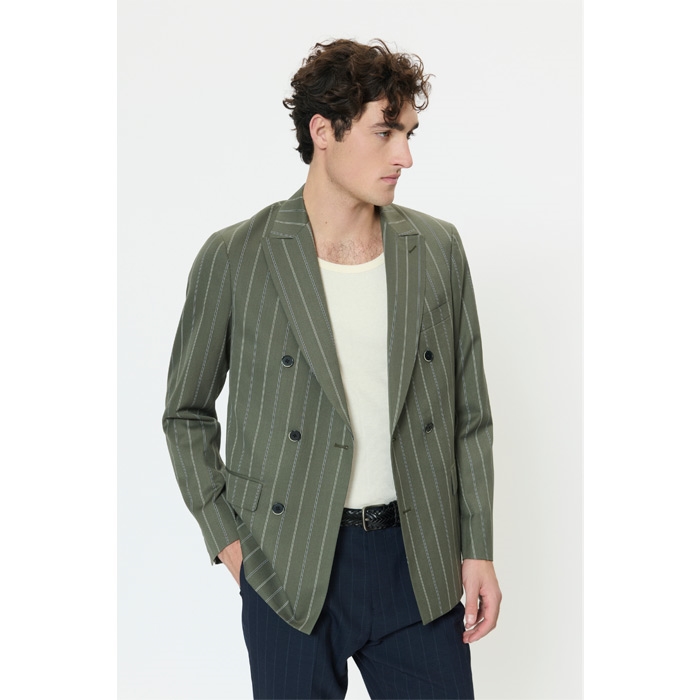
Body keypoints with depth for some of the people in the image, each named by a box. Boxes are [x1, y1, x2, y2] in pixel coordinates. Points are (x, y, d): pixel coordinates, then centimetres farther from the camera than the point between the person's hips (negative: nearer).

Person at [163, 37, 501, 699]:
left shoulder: (437, 249, 3)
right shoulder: (234, 259, -6)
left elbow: (469, 413, 8)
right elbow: (186, 414, 6)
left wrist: (477, 548, 5)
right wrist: (225, 538, 0)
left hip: (420, 567, 3)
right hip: (291, 569, -2)